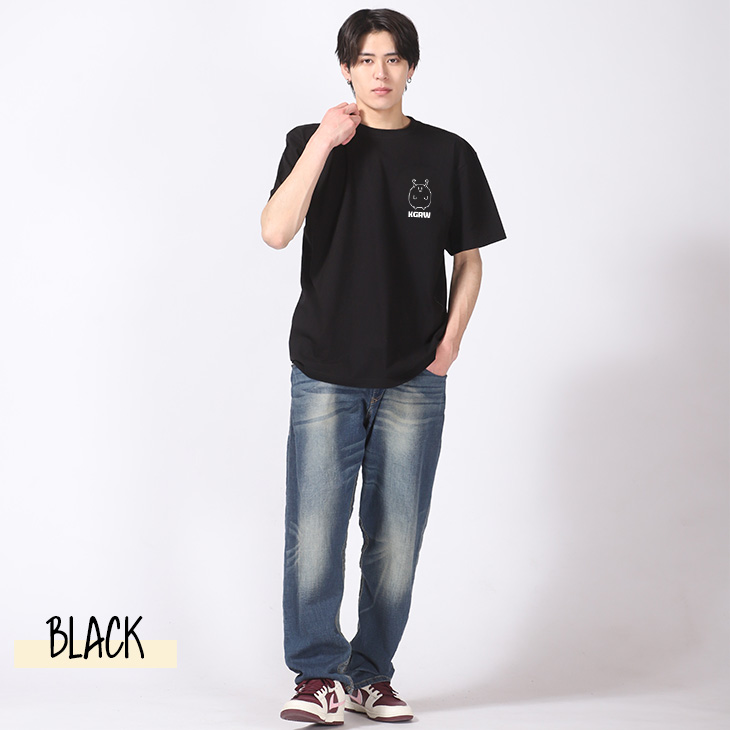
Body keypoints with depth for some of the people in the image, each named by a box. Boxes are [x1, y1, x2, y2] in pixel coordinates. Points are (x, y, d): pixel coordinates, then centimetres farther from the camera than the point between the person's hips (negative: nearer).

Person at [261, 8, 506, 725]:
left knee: (396, 535, 3)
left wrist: (448, 344, 1)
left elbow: (469, 261, 13)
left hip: (413, 379, 1)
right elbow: (276, 231, -12)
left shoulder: (448, 154, 7)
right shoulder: (314, 144, 4)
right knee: (315, 527, -7)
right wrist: (325, 141, -14)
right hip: (327, 372, -1)